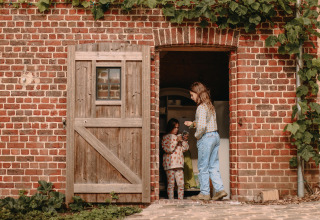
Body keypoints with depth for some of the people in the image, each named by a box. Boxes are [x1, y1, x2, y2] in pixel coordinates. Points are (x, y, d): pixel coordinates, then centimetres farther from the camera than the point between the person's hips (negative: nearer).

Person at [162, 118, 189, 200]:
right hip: (169, 164, -5)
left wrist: (184, 140, -2)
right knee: (171, 184, -2)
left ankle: (180, 199, 11)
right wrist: (176, 141, -15)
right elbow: (168, 149, -13)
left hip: (179, 164, 5)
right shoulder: (166, 137, 0)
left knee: (181, 184, 3)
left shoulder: (179, 137, 16)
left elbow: (185, 148, 14)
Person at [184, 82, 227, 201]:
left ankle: (204, 193, 6)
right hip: (215, 136, 9)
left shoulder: (201, 107, -15)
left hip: (206, 138, -9)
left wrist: (197, 135, -8)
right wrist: (192, 123, 21)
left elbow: (202, 126, -25)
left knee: (203, 167, 1)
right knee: (213, 166, 11)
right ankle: (220, 189, 6)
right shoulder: (210, 106, 13)